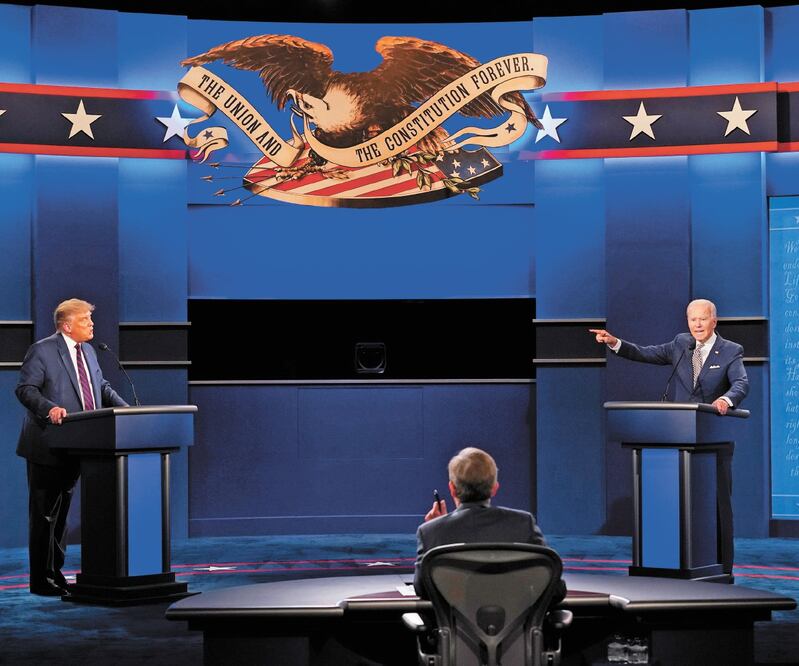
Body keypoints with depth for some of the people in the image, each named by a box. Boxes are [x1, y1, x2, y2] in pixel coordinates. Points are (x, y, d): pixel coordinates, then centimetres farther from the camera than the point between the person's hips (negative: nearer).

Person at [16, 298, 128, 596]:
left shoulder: (88, 351, 14)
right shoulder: (42, 351, -10)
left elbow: (102, 386, 19)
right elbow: (25, 389, -14)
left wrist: (126, 410, 3)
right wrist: (49, 408, -31)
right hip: (48, 447, -7)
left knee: (61, 515, 14)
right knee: (44, 514, -1)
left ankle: (56, 573, 22)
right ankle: (42, 580, 4)